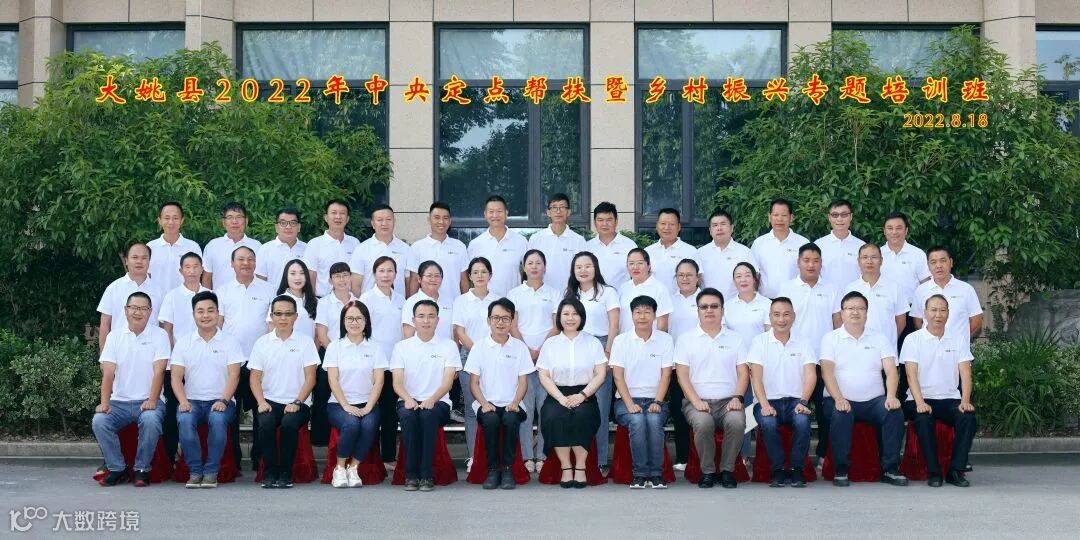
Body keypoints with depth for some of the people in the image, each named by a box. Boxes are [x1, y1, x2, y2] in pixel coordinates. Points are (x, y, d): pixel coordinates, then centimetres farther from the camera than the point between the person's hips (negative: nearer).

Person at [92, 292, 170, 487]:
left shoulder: (159, 335, 0)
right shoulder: (115, 337, 8)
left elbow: (159, 371, -9)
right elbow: (108, 373, 0)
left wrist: (152, 401, -22)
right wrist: (104, 402, -15)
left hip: (148, 401, -3)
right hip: (119, 401, 3)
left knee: (151, 420, -34)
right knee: (99, 421, -24)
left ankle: (142, 469, -14)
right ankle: (117, 468, -5)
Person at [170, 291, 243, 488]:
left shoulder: (230, 342, 7)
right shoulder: (183, 343, 11)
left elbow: (234, 375, -2)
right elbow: (176, 377, 3)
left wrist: (223, 401, -19)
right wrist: (183, 401, -15)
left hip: (220, 400, -1)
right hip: (192, 400, 1)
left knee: (217, 419, -35)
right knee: (185, 420, -32)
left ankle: (211, 471, -19)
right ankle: (195, 471, -17)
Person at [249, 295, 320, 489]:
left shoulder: (305, 342, 5)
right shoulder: (262, 343, 10)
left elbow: (310, 377, 0)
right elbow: (255, 377, 6)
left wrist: (297, 403, -14)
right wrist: (261, 401, -12)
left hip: (297, 402, -1)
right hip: (270, 400, 1)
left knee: (289, 422, -33)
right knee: (265, 423, -31)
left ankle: (286, 473, -17)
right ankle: (271, 472, -16)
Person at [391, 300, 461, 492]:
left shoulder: (448, 346, 7)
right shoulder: (402, 347, 11)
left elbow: (448, 381, -3)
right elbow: (397, 382, 2)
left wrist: (431, 400, -22)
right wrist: (408, 399, -21)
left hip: (437, 402, -1)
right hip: (409, 401, 1)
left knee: (428, 415, -35)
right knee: (408, 416, -34)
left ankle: (427, 475, -29)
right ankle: (411, 474, -26)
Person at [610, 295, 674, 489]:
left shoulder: (665, 340, 6)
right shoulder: (621, 340, 4)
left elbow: (666, 375, 1)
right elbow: (618, 376, -2)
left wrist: (657, 402, -13)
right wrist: (630, 404, -15)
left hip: (655, 399, 1)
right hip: (627, 399, 0)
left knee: (654, 420, -31)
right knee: (637, 421, -31)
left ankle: (656, 473, -21)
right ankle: (640, 473, -22)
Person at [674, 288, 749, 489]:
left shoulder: (735, 339, 16)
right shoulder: (686, 340, 10)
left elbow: (743, 373, 9)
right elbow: (682, 374, 2)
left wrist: (737, 398, -9)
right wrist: (696, 401, -12)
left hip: (728, 401, 1)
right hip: (697, 401, -1)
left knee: (737, 422, -32)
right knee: (703, 423, -34)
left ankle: (727, 470, -11)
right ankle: (707, 471, -12)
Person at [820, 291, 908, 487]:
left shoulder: (879, 339, 16)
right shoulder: (831, 338, 8)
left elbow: (891, 370, 4)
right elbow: (827, 372, -5)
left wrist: (891, 396, -17)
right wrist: (838, 399, -22)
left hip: (874, 400, 2)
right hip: (841, 400, -2)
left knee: (895, 412, -27)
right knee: (840, 415, -35)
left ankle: (890, 468, -16)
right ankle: (840, 469, -20)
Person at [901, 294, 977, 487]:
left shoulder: (957, 340, 12)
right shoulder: (913, 339, 3)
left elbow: (965, 374, 2)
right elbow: (911, 375, -8)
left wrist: (965, 401, -15)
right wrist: (919, 402, -24)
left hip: (950, 399, 3)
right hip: (922, 399, -3)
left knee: (968, 417, -27)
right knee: (923, 419, -34)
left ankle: (956, 470, -17)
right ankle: (934, 472, -20)